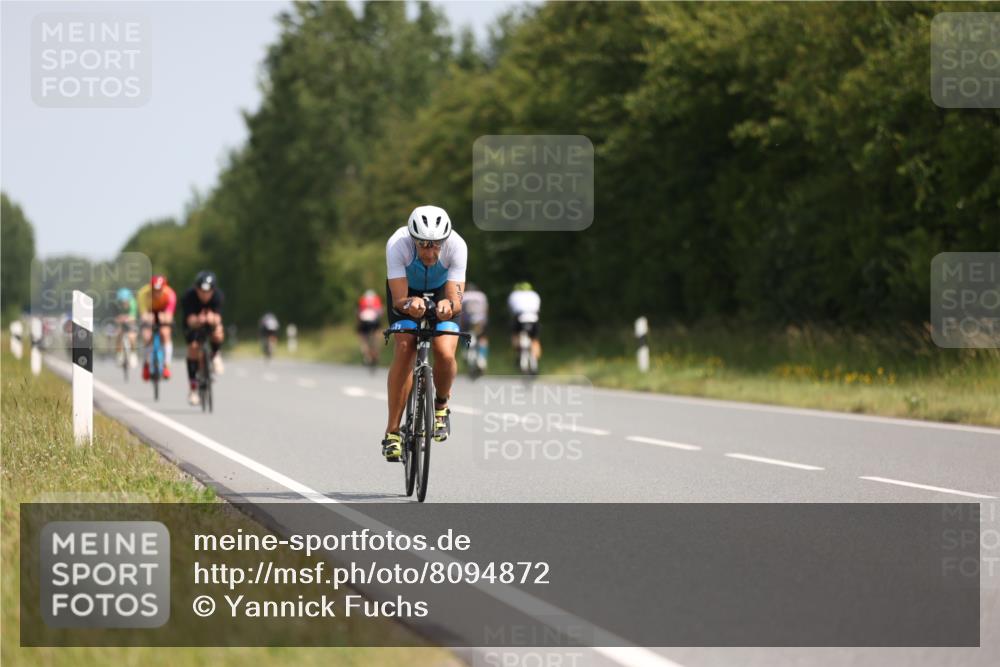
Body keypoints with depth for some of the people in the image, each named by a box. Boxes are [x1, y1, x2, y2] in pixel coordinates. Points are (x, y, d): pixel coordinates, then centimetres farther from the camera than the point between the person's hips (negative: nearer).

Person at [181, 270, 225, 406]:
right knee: (193, 347, -16)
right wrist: (198, 321, -64)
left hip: (211, 321, 0)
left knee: (218, 335, -31)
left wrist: (213, 319, -63)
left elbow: (218, 318, -39)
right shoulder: (188, 296, -34)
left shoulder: (218, 296, -31)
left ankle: (214, 355, 4)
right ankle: (193, 388, -6)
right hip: (194, 321, 0)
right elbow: (190, 320, -41)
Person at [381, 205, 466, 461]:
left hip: (441, 291, 0)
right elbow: (398, 299, -35)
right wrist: (409, 304, -58)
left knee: (445, 353, -22)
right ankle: (392, 432, -14)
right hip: (406, 291, 0)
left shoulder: (456, 245, -34)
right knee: (404, 350, -22)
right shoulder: (397, 244, -35)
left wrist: (449, 305, -59)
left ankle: (441, 406, 10)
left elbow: (456, 299, -36)